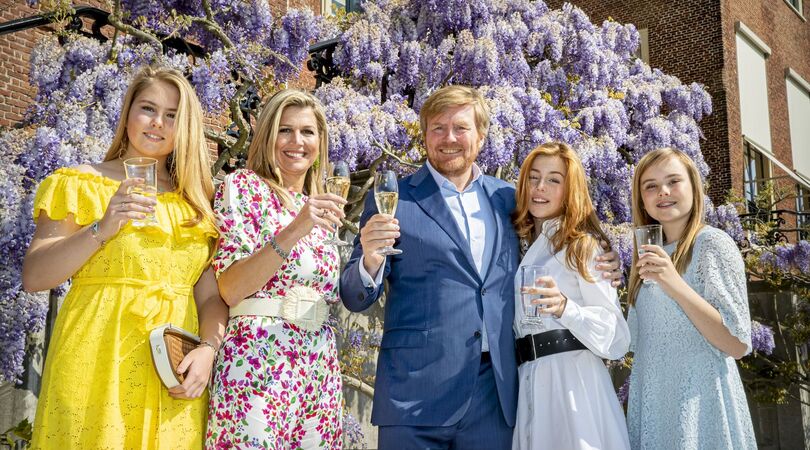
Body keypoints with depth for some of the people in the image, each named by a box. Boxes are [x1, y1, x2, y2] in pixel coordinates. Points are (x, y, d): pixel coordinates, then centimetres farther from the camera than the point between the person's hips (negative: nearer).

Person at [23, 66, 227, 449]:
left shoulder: (196, 203, 12)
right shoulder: (81, 183, 3)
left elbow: (211, 294, 7)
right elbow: (33, 278, -4)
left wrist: (208, 350, -10)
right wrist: (100, 230, -16)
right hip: (97, 369, -3)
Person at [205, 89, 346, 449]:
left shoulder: (320, 206, 17)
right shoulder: (242, 186, -2)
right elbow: (230, 290, -14)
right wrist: (294, 231, -23)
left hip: (320, 366, 6)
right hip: (258, 361, -6)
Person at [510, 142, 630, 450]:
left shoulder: (583, 245, -5)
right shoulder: (527, 248, 16)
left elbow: (616, 336, -13)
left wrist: (565, 307, -26)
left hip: (573, 381, -6)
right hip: (529, 383, 6)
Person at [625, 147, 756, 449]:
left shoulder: (713, 244, -8)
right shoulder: (652, 253, 12)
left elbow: (738, 345, -17)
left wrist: (675, 285, -26)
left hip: (698, 400, -6)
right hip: (650, 401, 7)